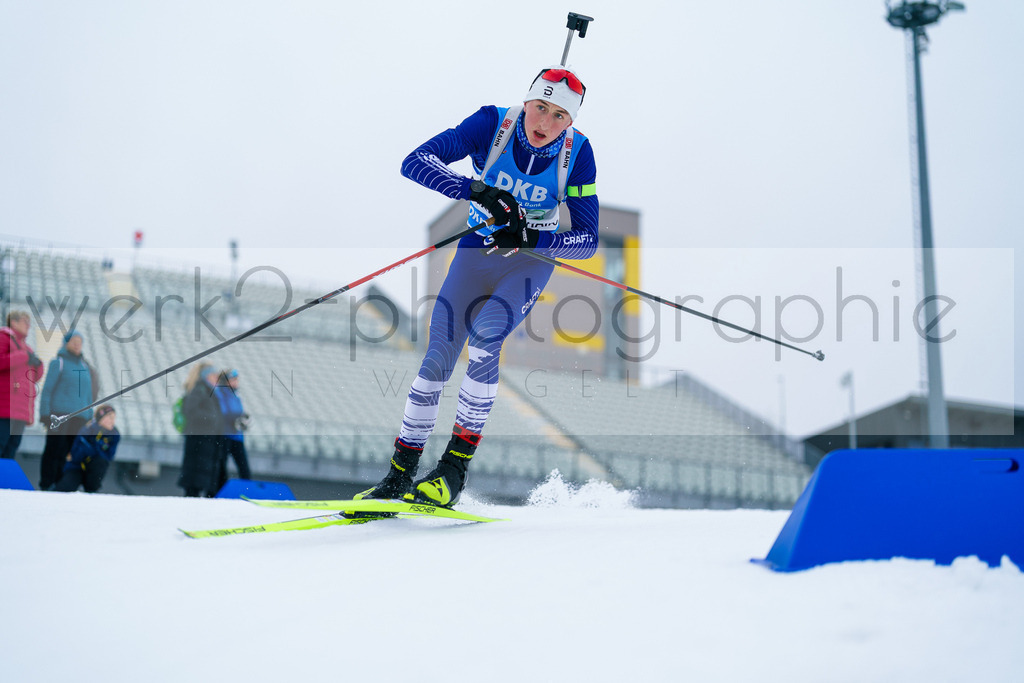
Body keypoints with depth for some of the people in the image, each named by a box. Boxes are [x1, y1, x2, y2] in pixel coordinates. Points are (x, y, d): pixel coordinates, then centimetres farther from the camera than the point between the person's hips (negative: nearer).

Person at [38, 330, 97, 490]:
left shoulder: (84, 367, 19)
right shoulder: (58, 363, 3)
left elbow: (88, 393, 23)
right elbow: (47, 389, -1)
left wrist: (89, 417, 17)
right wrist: (46, 415, -9)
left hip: (78, 416, 5)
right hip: (59, 414, -5)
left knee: (66, 453, 1)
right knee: (54, 450, -9)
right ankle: (45, 486, -7)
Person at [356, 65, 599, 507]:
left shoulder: (577, 153, -18)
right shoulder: (492, 125, -19)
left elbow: (588, 239, -17)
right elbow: (415, 162, -27)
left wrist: (529, 238, -33)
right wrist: (475, 190, -42)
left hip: (532, 259, -1)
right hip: (477, 251, 1)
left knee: (484, 339, -27)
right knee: (437, 359, -10)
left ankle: (456, 466, -17)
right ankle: (400, 474, 3)